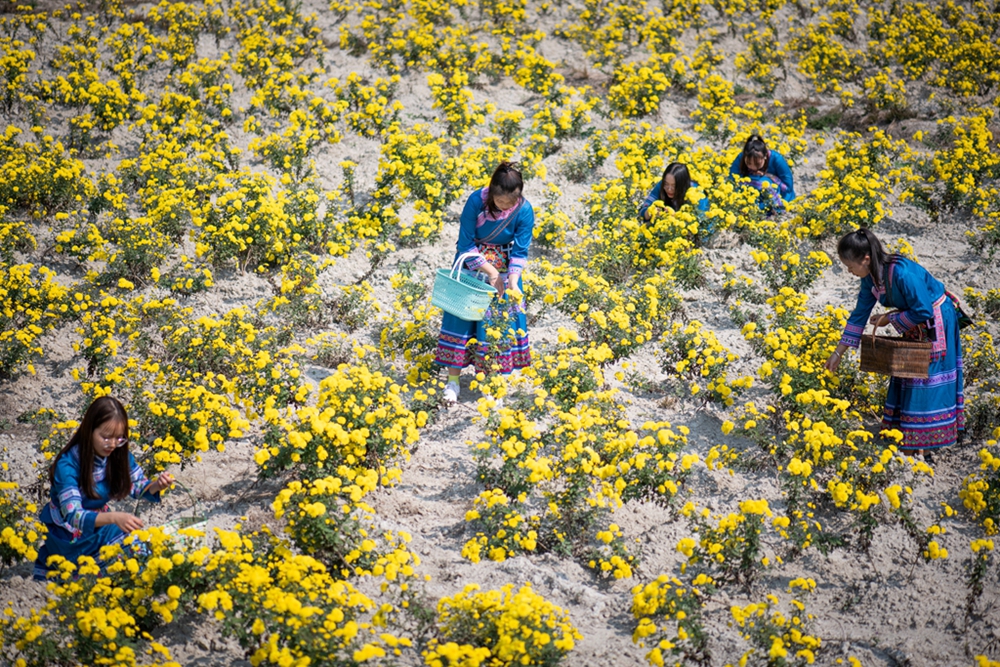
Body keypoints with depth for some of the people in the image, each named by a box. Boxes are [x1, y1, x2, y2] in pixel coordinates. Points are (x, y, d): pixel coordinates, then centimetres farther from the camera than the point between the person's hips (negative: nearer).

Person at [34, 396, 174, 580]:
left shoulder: (118, 454, -9)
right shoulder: (68, 464, -27)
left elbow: (138, 487, 3)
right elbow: (74, 516, -35)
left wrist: (157, 485, -22)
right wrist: (114, 518, -52)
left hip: (98, 524, 7)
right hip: (69, 536, -7)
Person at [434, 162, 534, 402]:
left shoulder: (524, 211, -22)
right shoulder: (476, 202, -27)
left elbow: (520, 252, -14)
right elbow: (466, 244, -18)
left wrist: (513, 282, -29)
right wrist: (491, 273, -22)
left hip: (504, 265, 1)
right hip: (472, 262, -1)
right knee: (462, 312, -5)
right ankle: (453, 381, 0)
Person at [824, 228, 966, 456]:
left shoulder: (902, 273, -34)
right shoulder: (871, 276, -7)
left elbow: (923, 312, -30)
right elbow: (860, 314, 2)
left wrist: (889, 319, -18)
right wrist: (838, 353, 3)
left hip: (936, 323, -8)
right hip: (914, 326, 8)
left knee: (927, 376, -4)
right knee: (907, 374, 11)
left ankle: (920, 441, 2)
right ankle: (903, 433, 19)